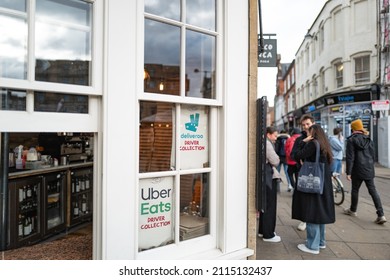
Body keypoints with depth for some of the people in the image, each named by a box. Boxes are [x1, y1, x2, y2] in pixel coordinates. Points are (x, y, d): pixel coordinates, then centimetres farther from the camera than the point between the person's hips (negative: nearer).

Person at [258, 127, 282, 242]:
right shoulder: (267, 143, -15)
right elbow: (275, 161, -16)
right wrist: (277, 158, 3)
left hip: (264, 177, 10)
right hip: (269, 177, -10)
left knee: (265, 204, 18)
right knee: (270, 206, -1)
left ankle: (262, 230, 28)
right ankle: (268, 235, 8)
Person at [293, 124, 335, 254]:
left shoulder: (312, 143, -14)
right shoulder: (323, 145, 13)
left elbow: (298, 156, -19)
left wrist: (303, 142, -7)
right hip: (324, 183, 9)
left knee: (311, 212, -2)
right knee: (319, 211, 18)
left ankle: (313, 245, 5)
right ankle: (320, 241, 29)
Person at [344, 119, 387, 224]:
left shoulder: (351, 140, -9)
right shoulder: (369, 139, 9)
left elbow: (350, 157, -13)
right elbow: (372, 155, 14)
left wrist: (348, 172, -10)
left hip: (358, 170, -5)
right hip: (369, 170, 5)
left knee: (355, 190, 10)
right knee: (373, 190, 6)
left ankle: (353, 210, 25)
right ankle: (381, 215, 0)